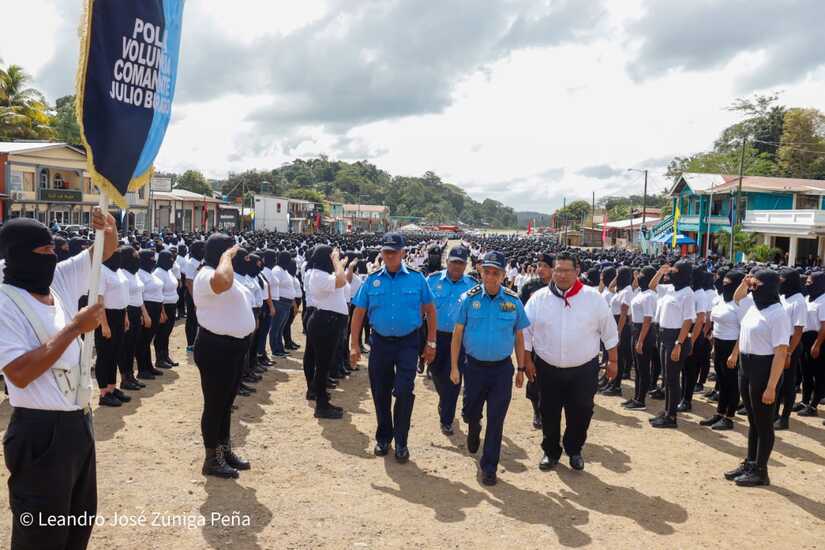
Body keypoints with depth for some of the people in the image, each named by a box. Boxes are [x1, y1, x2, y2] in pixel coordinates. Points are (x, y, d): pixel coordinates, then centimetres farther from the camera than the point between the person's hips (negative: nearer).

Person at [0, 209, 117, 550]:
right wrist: (75, 327, -22)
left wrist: (108, 228, -11)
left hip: (79, 421, 8)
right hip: (42, 432, -8)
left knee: (81, 518, 23)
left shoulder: (59, 281, 5)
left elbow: (105, 251, 12)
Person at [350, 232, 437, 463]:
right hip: (380, 342, 2)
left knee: (404, 392, -6)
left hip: (408, 343, -2)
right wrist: (354, 345, 0)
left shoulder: (416, 278, -4)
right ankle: (383, 437, 31)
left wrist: (431, 343, 2)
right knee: (380, 393, 11)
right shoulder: (373, 280, 0)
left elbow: (430, 310, 3)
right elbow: (359, 313, 3)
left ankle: (401, 442, 12)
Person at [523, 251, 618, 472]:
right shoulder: (539, 298, -4)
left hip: (584, 369, 0)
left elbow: (609, 331, 3)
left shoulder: (593, 297, -5)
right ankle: (551, 452, 30)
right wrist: (527, 360, -1)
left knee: (580, 413, 9)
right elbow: (525, 331, 1)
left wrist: (613, 361, 4)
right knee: (549, 413, 11)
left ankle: (574, 450, 32)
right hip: (548, 368, 1)